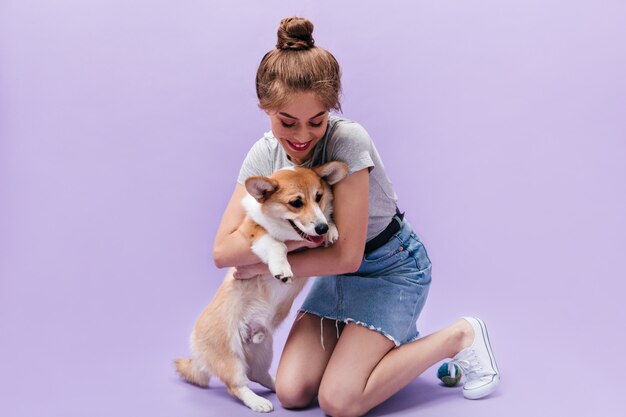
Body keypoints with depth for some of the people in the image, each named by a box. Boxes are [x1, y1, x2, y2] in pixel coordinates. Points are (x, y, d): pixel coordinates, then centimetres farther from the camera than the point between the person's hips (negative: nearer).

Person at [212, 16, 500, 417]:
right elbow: (223, 251, -15)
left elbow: (347, 255, -26)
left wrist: (264, 265, -18)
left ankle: (459, 336, 0)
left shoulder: (348, 140, -28)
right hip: (339, 272, 6)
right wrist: (294, 236, -27)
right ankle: (388, 339, 19)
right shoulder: (265, 154, -11)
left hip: (392, 266, -6)